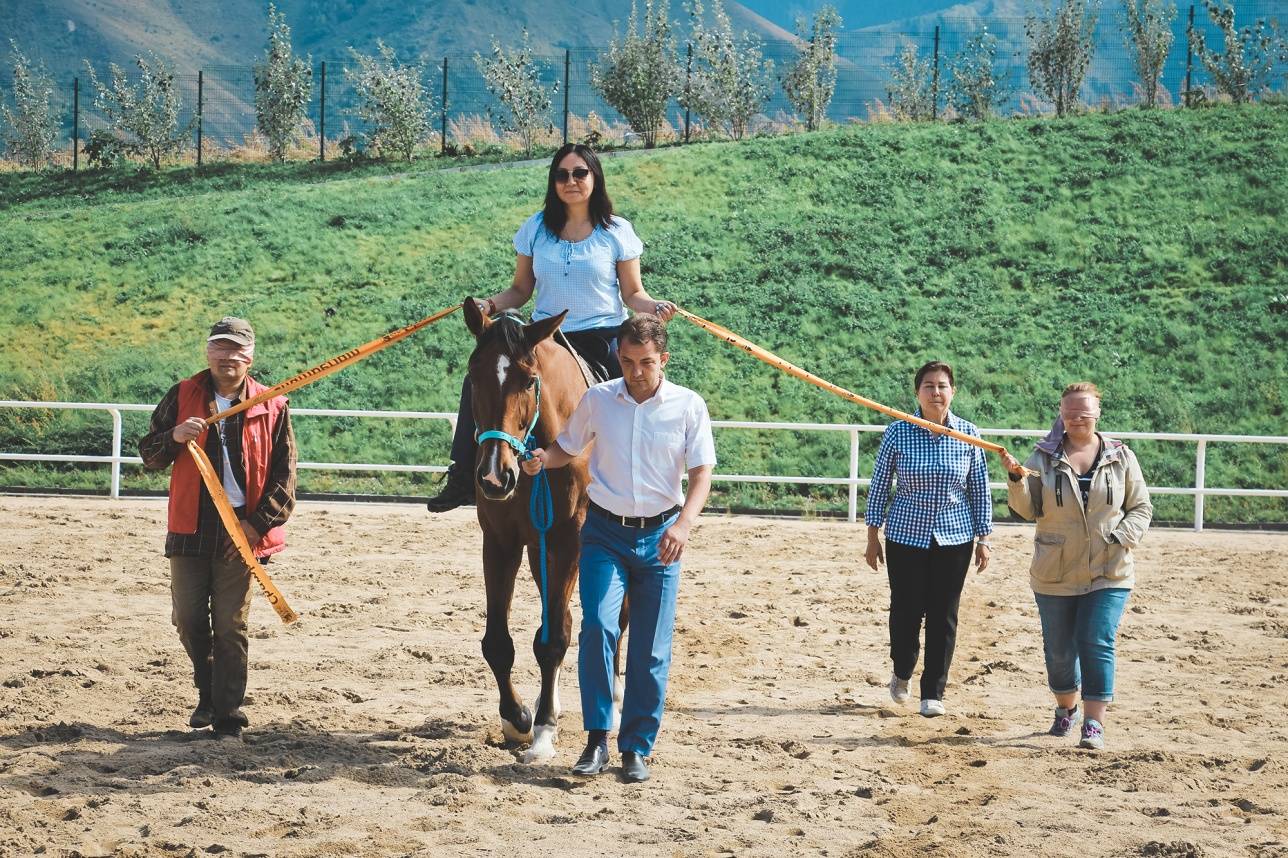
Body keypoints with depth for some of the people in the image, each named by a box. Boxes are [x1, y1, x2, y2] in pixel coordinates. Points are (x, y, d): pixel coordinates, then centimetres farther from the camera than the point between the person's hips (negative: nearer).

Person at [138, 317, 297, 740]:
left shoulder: (271, 407, 1)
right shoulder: (182, 396, 5)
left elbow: (284, 475, 3)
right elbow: (148, 455, 5)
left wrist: (258, 524, -7)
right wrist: (174, 437, -17)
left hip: (241, 531, -2)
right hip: (191, 528, 2)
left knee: (231, 626, -1)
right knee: (188, 619, 6)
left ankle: (228, 717, 4)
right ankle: (207, 694, 29)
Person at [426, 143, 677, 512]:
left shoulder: (617, 232, 1)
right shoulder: (536, 228, 6)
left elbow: (632, 293, 4)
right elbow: (520, 290, 11)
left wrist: (655, 307, -17)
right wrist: (491, 303, -8)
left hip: (602, 341, -1)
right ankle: (462, 480, -12)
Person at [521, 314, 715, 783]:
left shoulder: (689, 406, -4)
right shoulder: (597, 400, 0)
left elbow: (701, 472, -8)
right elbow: (567, 448, 13)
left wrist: (684, 524, -25)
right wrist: (542, 459, -11)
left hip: (659, 537, 0)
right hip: (605, 533, 0)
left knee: (651, 650, 2)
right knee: (598, 627, -18)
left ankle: (637, 748, 13)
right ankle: (597, 739, -8)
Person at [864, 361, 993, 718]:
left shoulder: (968, 435, -2)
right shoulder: (898, 432, -6)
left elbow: (980, 490, 5)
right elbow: (879, 485, 1)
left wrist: (983, 540, 4)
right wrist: (873, 537, 1)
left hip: (954, 537, 1)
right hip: (906, 536, -1)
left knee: (943, 616, 3)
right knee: (906, 609, 3)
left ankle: (933, 692, 14)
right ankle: (901, 672, 31)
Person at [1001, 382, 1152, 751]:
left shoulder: (1120, 457, 1)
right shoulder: (1044, 457, 0)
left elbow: (1141, 507, 7)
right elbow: (1028, 510, -3)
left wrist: (1122, 538, -10)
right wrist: (1016, 480, -21)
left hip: (1108, 573, -1)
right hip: (1054, 574, 1)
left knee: (1097, 644, -11)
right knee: (1058, 648, 10)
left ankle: (1094, 724, -7)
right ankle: (1065, 708, 34)